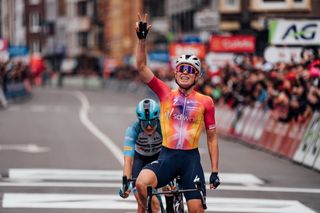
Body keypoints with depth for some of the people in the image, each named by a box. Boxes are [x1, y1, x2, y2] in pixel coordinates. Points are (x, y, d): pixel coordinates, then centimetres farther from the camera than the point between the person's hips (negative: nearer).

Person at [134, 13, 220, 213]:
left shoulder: (205, 102, 0)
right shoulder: (166, 94, 3)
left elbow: (212, 137, 6)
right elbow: (142, 67, -3)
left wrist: (215, 171, 3)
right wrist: (142, 38, -15)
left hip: (191, 158, 0)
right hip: (167, 155, 0)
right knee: (141, 183, -26)